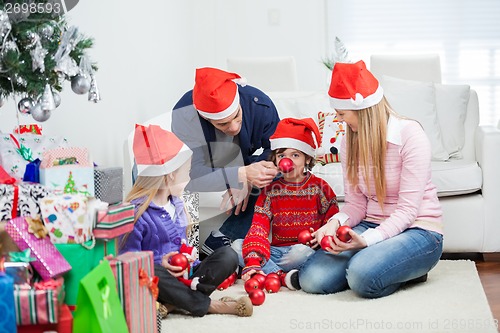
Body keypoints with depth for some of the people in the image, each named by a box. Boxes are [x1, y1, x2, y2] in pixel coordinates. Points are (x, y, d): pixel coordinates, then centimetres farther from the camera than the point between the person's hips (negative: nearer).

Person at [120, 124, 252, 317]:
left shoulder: (177, 205, 14)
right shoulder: (136, 212, -12)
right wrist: (160, 265, -27)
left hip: (183, 275, 7)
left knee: (228, 255, -10)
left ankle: (176, 301, -27)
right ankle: (208, 305, -27)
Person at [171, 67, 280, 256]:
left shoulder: (260, 105, -28)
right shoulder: (184, 114, -36)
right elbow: (192, 175, -40)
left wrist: (248, 182, -29)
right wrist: (242, 175, -51)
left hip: (245, 165, 3)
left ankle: (217, 243, -22)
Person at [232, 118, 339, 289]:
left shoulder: (319, 187, 3)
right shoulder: (270, 190, 8)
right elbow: (258, 227, -4)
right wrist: (252, 262, -21)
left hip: (304, 248, -3)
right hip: (277, 249, 3)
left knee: (303, 252, -38)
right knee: (237, 246, -18)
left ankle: (266, 271, -15)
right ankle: (282, 276, -29)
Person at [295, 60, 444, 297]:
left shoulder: (410, 135, -14)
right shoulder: (349, 141, 6)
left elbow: (408, 209, -18)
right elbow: (355, 203, 4)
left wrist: (367, 240, -31)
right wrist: (336, 222, -19)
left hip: (417, 230, -6)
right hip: (371, 226, 6)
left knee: (363, 275, -35)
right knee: (311, 280, -17)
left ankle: (410, 271, -2)